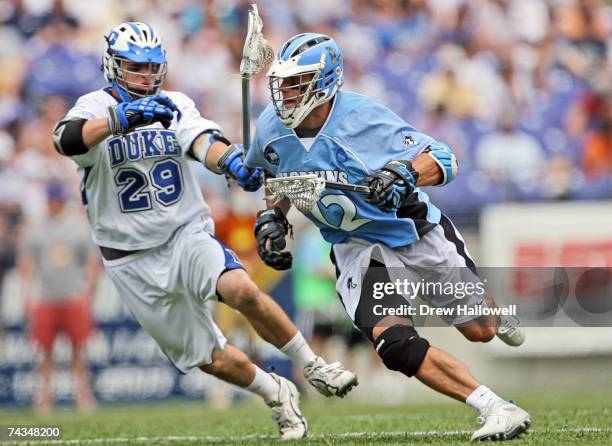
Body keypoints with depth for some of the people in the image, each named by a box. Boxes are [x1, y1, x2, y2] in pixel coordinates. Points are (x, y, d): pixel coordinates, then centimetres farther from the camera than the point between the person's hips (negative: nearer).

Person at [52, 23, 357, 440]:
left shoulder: (176, 107, 3)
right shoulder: (96, 108, -5)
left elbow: (203, 143, -17)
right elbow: (67, 139, -28)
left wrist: (231, 160, -40)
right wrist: (123, 117, -44)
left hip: (187, 235, 1)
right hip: (133, 261, -1)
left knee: (242, 291, -29)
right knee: (213, 359, 1)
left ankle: (312, 366, -12)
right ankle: (276, 394, 27)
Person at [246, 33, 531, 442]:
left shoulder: (362, 117, -26)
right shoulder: (272, 129, -9)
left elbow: (445, 159, -25)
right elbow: (276, 176, 16)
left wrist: (405, 173, -44)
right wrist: (272, 218, -1)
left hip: (416, 234, -3)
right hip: (358, 251, 3)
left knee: (480, 331, 12)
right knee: (397, 347, -24)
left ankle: (494, 310, 53)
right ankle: (497, 410, -18)